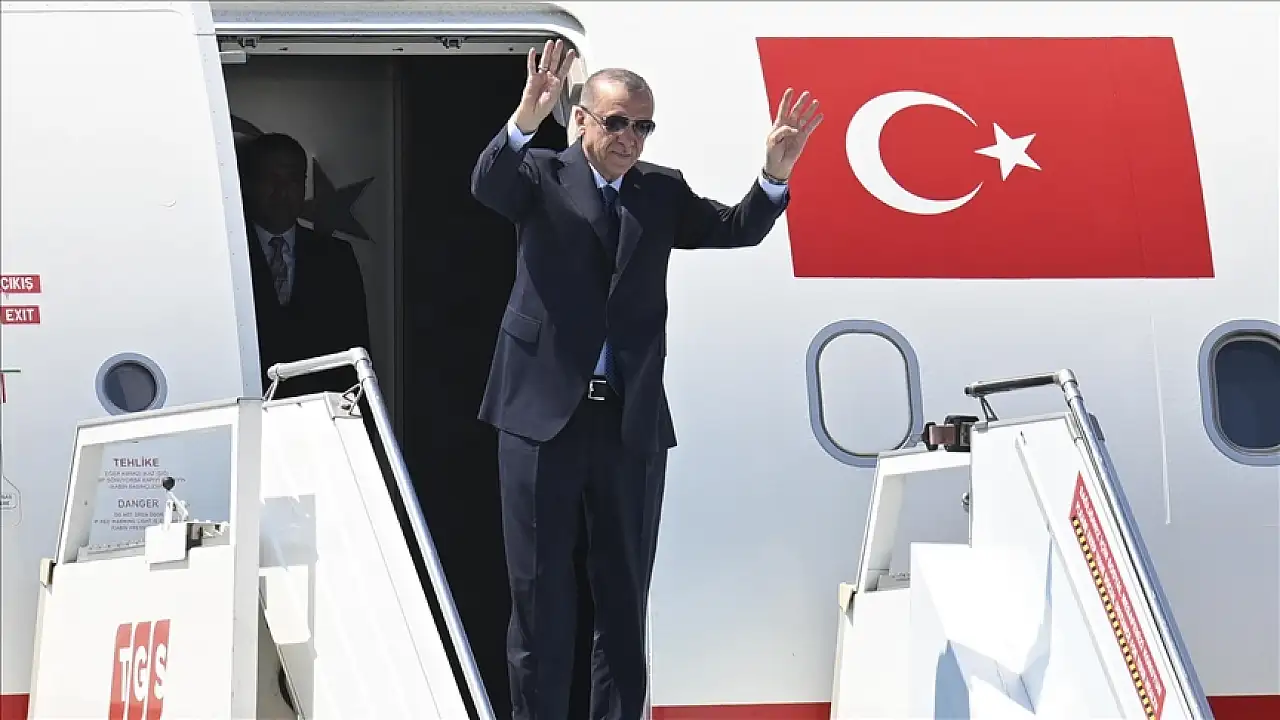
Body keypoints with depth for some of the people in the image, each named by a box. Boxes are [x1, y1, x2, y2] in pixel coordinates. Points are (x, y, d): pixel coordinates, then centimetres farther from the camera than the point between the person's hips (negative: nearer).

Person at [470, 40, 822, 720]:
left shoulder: (663, 191, 10)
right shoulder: (541, 176, 1)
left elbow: (737, 229, 2)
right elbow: (487, 185, -18)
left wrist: (775, 173, -18)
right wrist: (524, 119, -38)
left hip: (633, 418, 3)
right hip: (544, 410, -3)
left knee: (625, 598, 9)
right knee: (540, 593, 5)